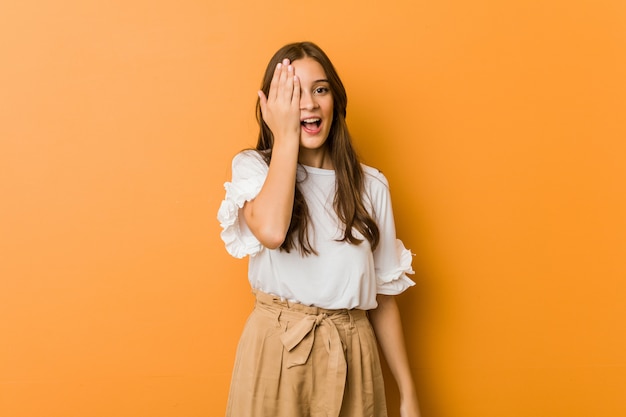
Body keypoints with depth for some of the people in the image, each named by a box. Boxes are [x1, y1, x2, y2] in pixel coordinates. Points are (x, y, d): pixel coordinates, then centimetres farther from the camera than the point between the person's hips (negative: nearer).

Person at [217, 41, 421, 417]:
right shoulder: (253, 167, -2)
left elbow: (383, 294, 5)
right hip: (276, 351, -1)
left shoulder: (370, 186, 2)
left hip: (351, 355, 2)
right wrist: (286, 137, -14)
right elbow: (271, 231, -25)